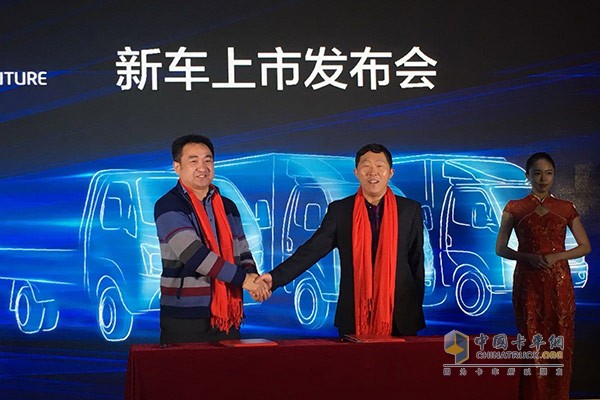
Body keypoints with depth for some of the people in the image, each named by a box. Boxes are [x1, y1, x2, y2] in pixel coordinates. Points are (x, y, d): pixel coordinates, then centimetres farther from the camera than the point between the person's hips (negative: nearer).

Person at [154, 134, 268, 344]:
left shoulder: (227, 207, 14)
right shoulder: (168, 207, -7)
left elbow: (242, 252, 18)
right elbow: (193, 254, -19)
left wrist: (253, 276, -5)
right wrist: (242, 278, -19)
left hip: (227, 317, 5)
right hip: (184, 319, -5)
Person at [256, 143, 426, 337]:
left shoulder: (410, 210, 3)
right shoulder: (340, 210, 2)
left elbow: (416, 262, 7)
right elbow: (312, 249, -4)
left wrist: (417, 308, 8)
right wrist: (275, 277, -16)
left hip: (400, 317, 0)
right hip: (354, 316, 0)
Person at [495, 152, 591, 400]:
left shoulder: (566, 208, 6)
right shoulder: (514, 208, 3)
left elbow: (585, 246, 8)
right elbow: (500, 249, 3)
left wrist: (556, 257, -9)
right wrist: (529, 257, -14)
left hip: (559, 282, 1)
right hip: (527, 282, -1)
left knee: (559, 343, 3)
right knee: (530, 342, 1)